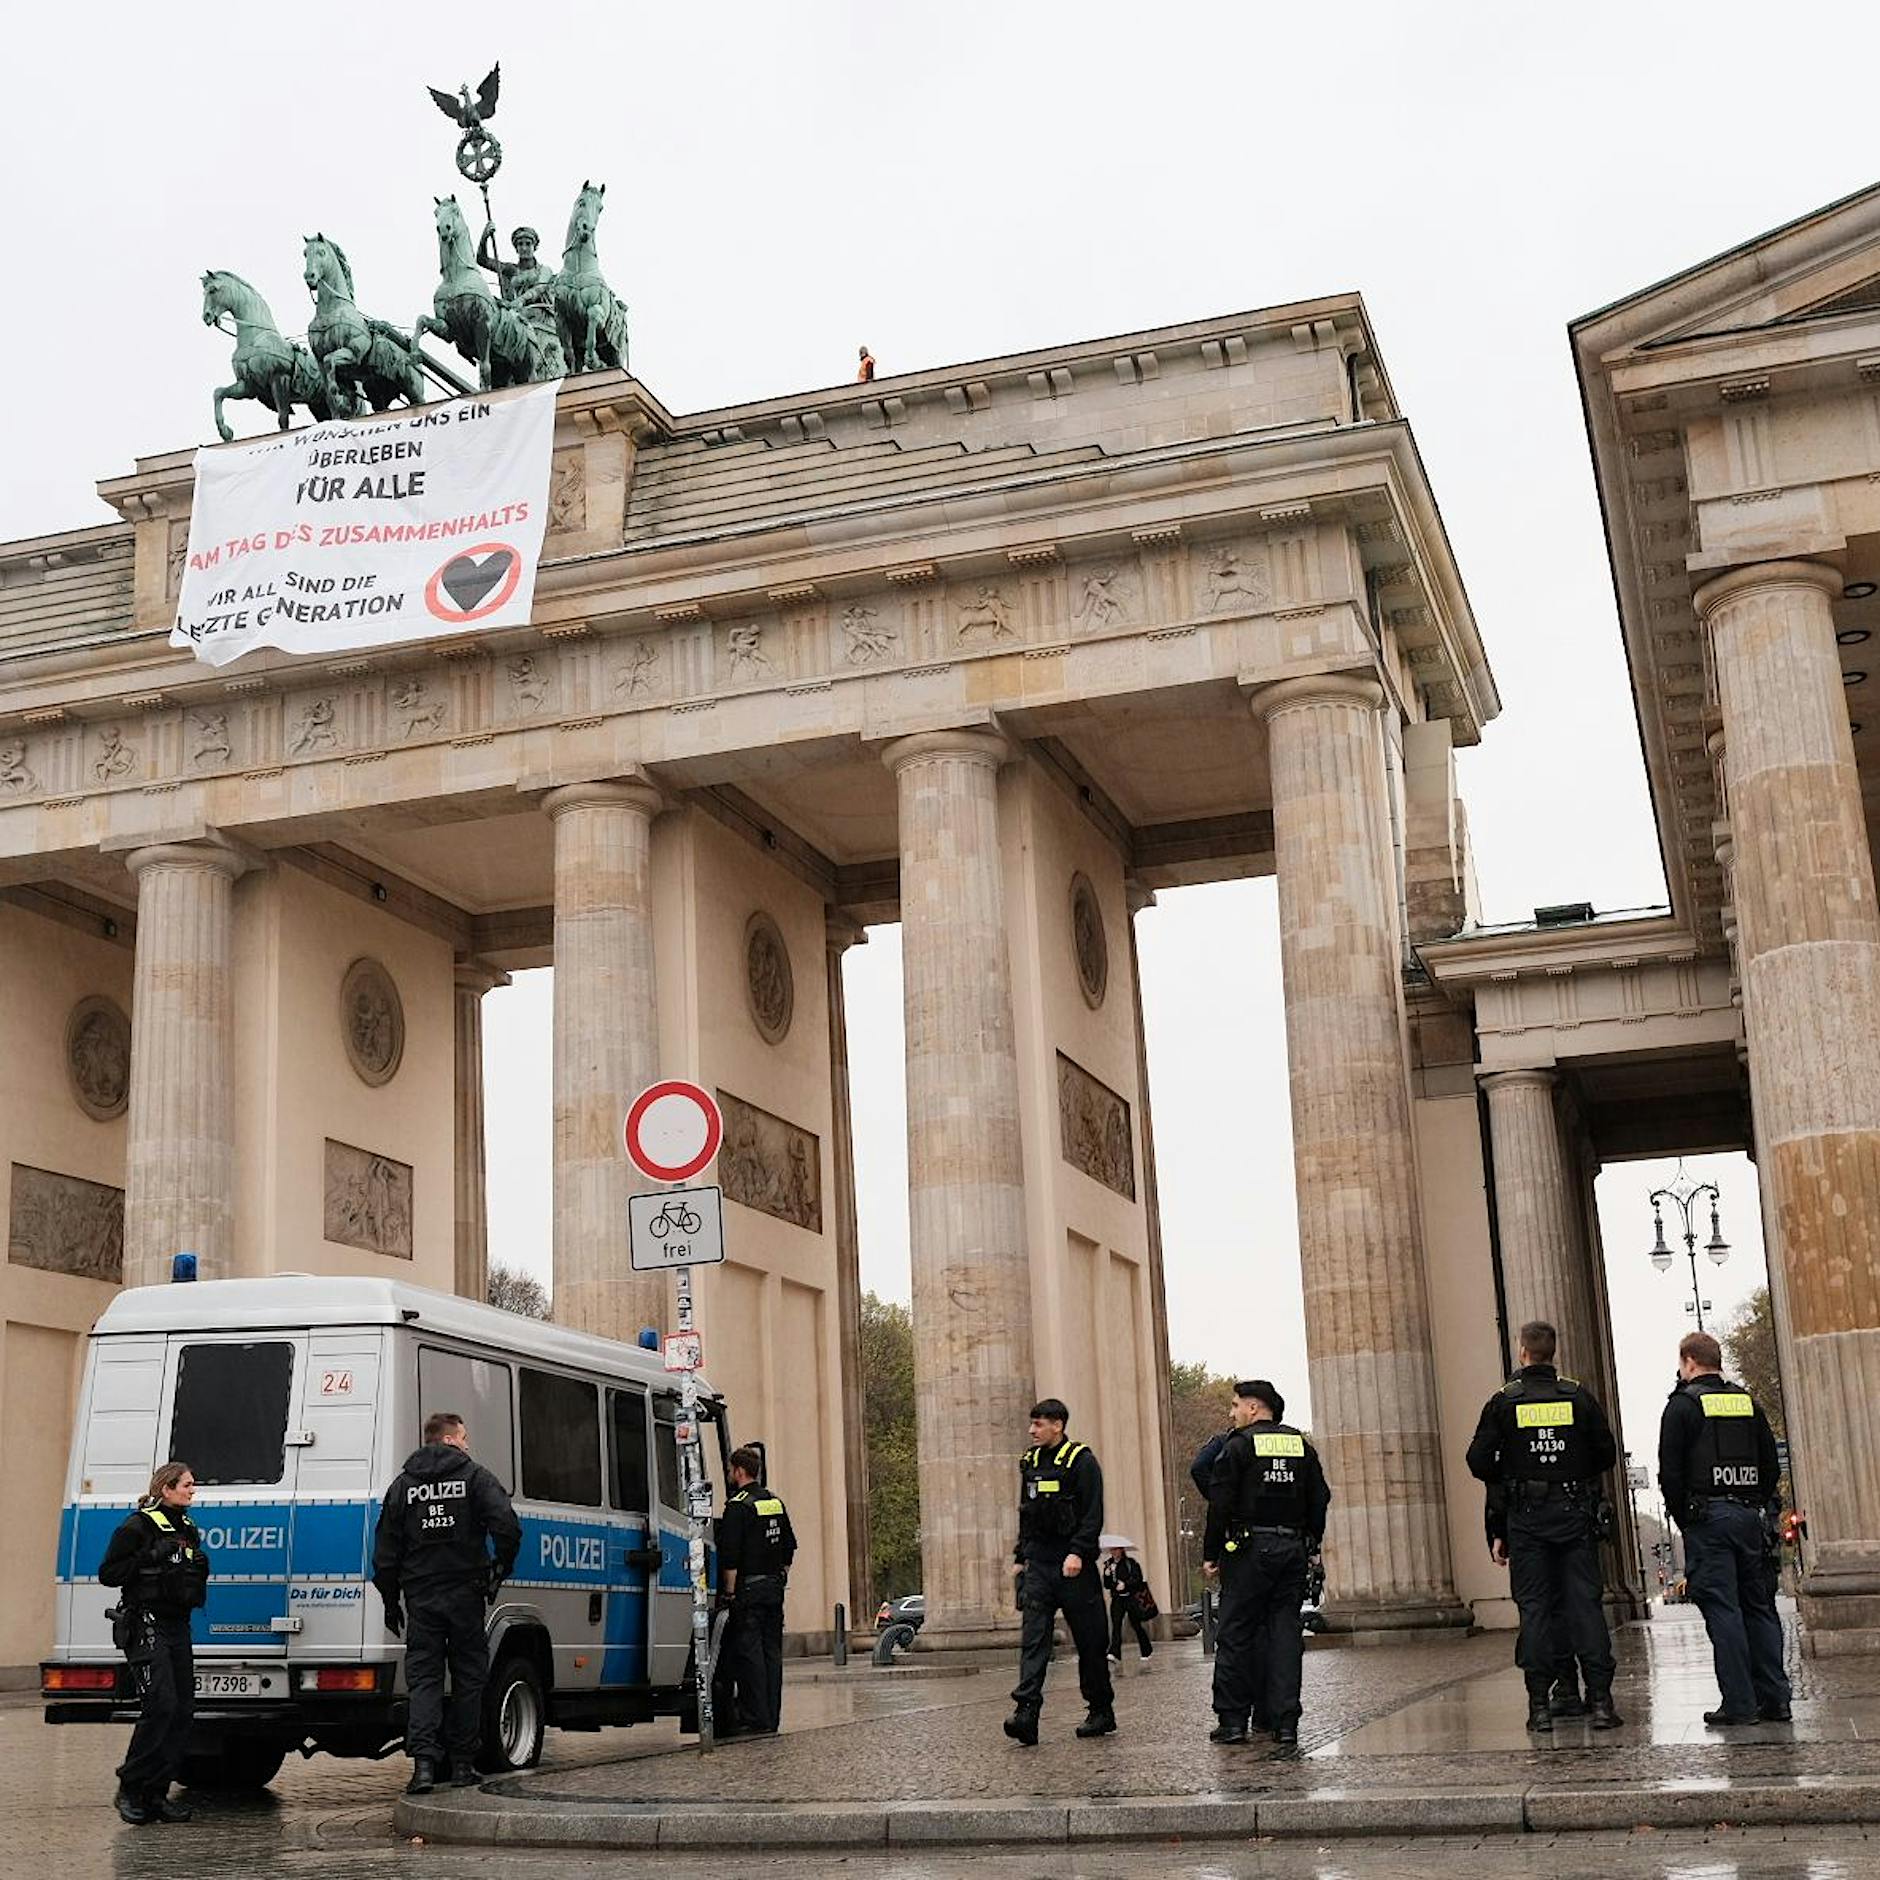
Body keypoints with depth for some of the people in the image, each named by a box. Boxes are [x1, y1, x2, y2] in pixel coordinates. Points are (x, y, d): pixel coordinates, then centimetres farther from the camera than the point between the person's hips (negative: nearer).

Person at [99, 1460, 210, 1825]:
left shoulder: (187, 1528, 18)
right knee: (161, 1704, -18)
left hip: (177, 1626, 8)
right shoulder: (138, 1526, -6)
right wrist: (151, 1557, -18)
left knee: (183, 1709, 2)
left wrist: (201, 1567, 8)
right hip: (145, 1626, -8)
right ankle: (130, 1789, -5)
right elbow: (108, 1572, -10)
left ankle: (156, 1794, 8)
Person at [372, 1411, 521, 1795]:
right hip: (465, 1592, -2)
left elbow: (385, 1551, 8)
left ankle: (424, 1762, -13)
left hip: (420, 1597, 2)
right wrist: (501, 1569, 1)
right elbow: (507, 1525, -14)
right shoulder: (474, 1476, -1)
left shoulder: (403, 1484, 9)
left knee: (424, 1678, 3)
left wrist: (391, 1602, 14)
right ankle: (463, 1765, 13)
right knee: (468, 1677, 9)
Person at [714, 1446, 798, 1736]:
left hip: (748, 1589, -8)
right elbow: (789, 1546, 19)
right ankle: (772, 1718, 12)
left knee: (748, 1651, -5)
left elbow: (730, 1556, -16)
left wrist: (729, 1592, -11)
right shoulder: (775, 1501, 13)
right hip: (774, 1587, 8)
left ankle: (756, 1719, -7)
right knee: (772, 1650, 9)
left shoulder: (738, 1506, -12)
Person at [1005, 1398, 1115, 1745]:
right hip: (1038, 1564, 5)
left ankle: (1101, 1710, 16)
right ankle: (1027, 1711, -18)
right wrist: (1020, 1557, 17)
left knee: (1089, 1640, 4)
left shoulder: (1081, 1461, -6)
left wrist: (1078, 1552, -23)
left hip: (1072, 1564, -5)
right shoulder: (1030, 1463, 14)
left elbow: (1093, 1514, -13)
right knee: (1033, 1637, -8)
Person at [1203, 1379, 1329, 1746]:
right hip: (1293, 1549, 5)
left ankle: (1232, 1720, 1)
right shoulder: (1302, 1446, 10)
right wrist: (1311, 1544, 15)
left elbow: (1220, 1505, -9)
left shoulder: (1239, 1445, -5)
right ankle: (1285, 1721, 3)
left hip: (1249, 1549, -5)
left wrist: (1211, 1554, -4)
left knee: (1235, 1634, 2)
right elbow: (1319, 1500, 10)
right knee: (1285, 1631, 6)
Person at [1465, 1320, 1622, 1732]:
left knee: (1535, 1608, 3)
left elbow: (1478, 1461, -4)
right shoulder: (1579, 1396, 2)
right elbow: (1607, 1453, 6)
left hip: (1526, 1517, -1)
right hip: (1575, 1514, 1)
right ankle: (1599, 1699, -3)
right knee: (1584, 1603, 2)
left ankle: (1540, 1704, 1)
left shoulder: (1504, 1401, -3)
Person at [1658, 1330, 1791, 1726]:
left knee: (1722, 1611, -5)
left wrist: (1684, 1518, 2)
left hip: (1708, 1518, -5)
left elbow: (1670, 1472, -8)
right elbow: (1772, 1466, 13)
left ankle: (1739, 1703, -6)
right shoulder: (1748, 1403, 13)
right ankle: (1774, 1700, 8)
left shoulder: (1683, 1405, -4)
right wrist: (1758, 1507, 15)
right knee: (1759, 1607, 9)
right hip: (1750, 1515, 5)